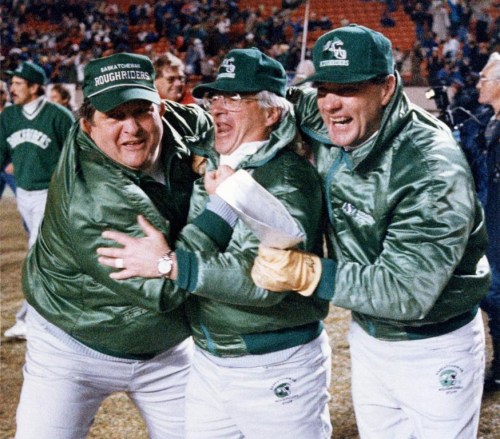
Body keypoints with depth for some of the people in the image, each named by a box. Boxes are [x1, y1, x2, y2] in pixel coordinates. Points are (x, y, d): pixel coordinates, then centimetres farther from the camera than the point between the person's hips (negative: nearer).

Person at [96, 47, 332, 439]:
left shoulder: (289, 178, -16)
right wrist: (218, 201, -18)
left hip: (277, 369, -7)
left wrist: (169, 264, -31)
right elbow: (184, 252, -3)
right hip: (209, 360, 7)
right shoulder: (210, 166, 6)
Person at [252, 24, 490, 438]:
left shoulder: (433, 170, -29)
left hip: (434, 352, -6)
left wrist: (308, 273, -40)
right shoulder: (326, 132, -9)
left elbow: (408, 291, -32)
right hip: (367, 336, 6)